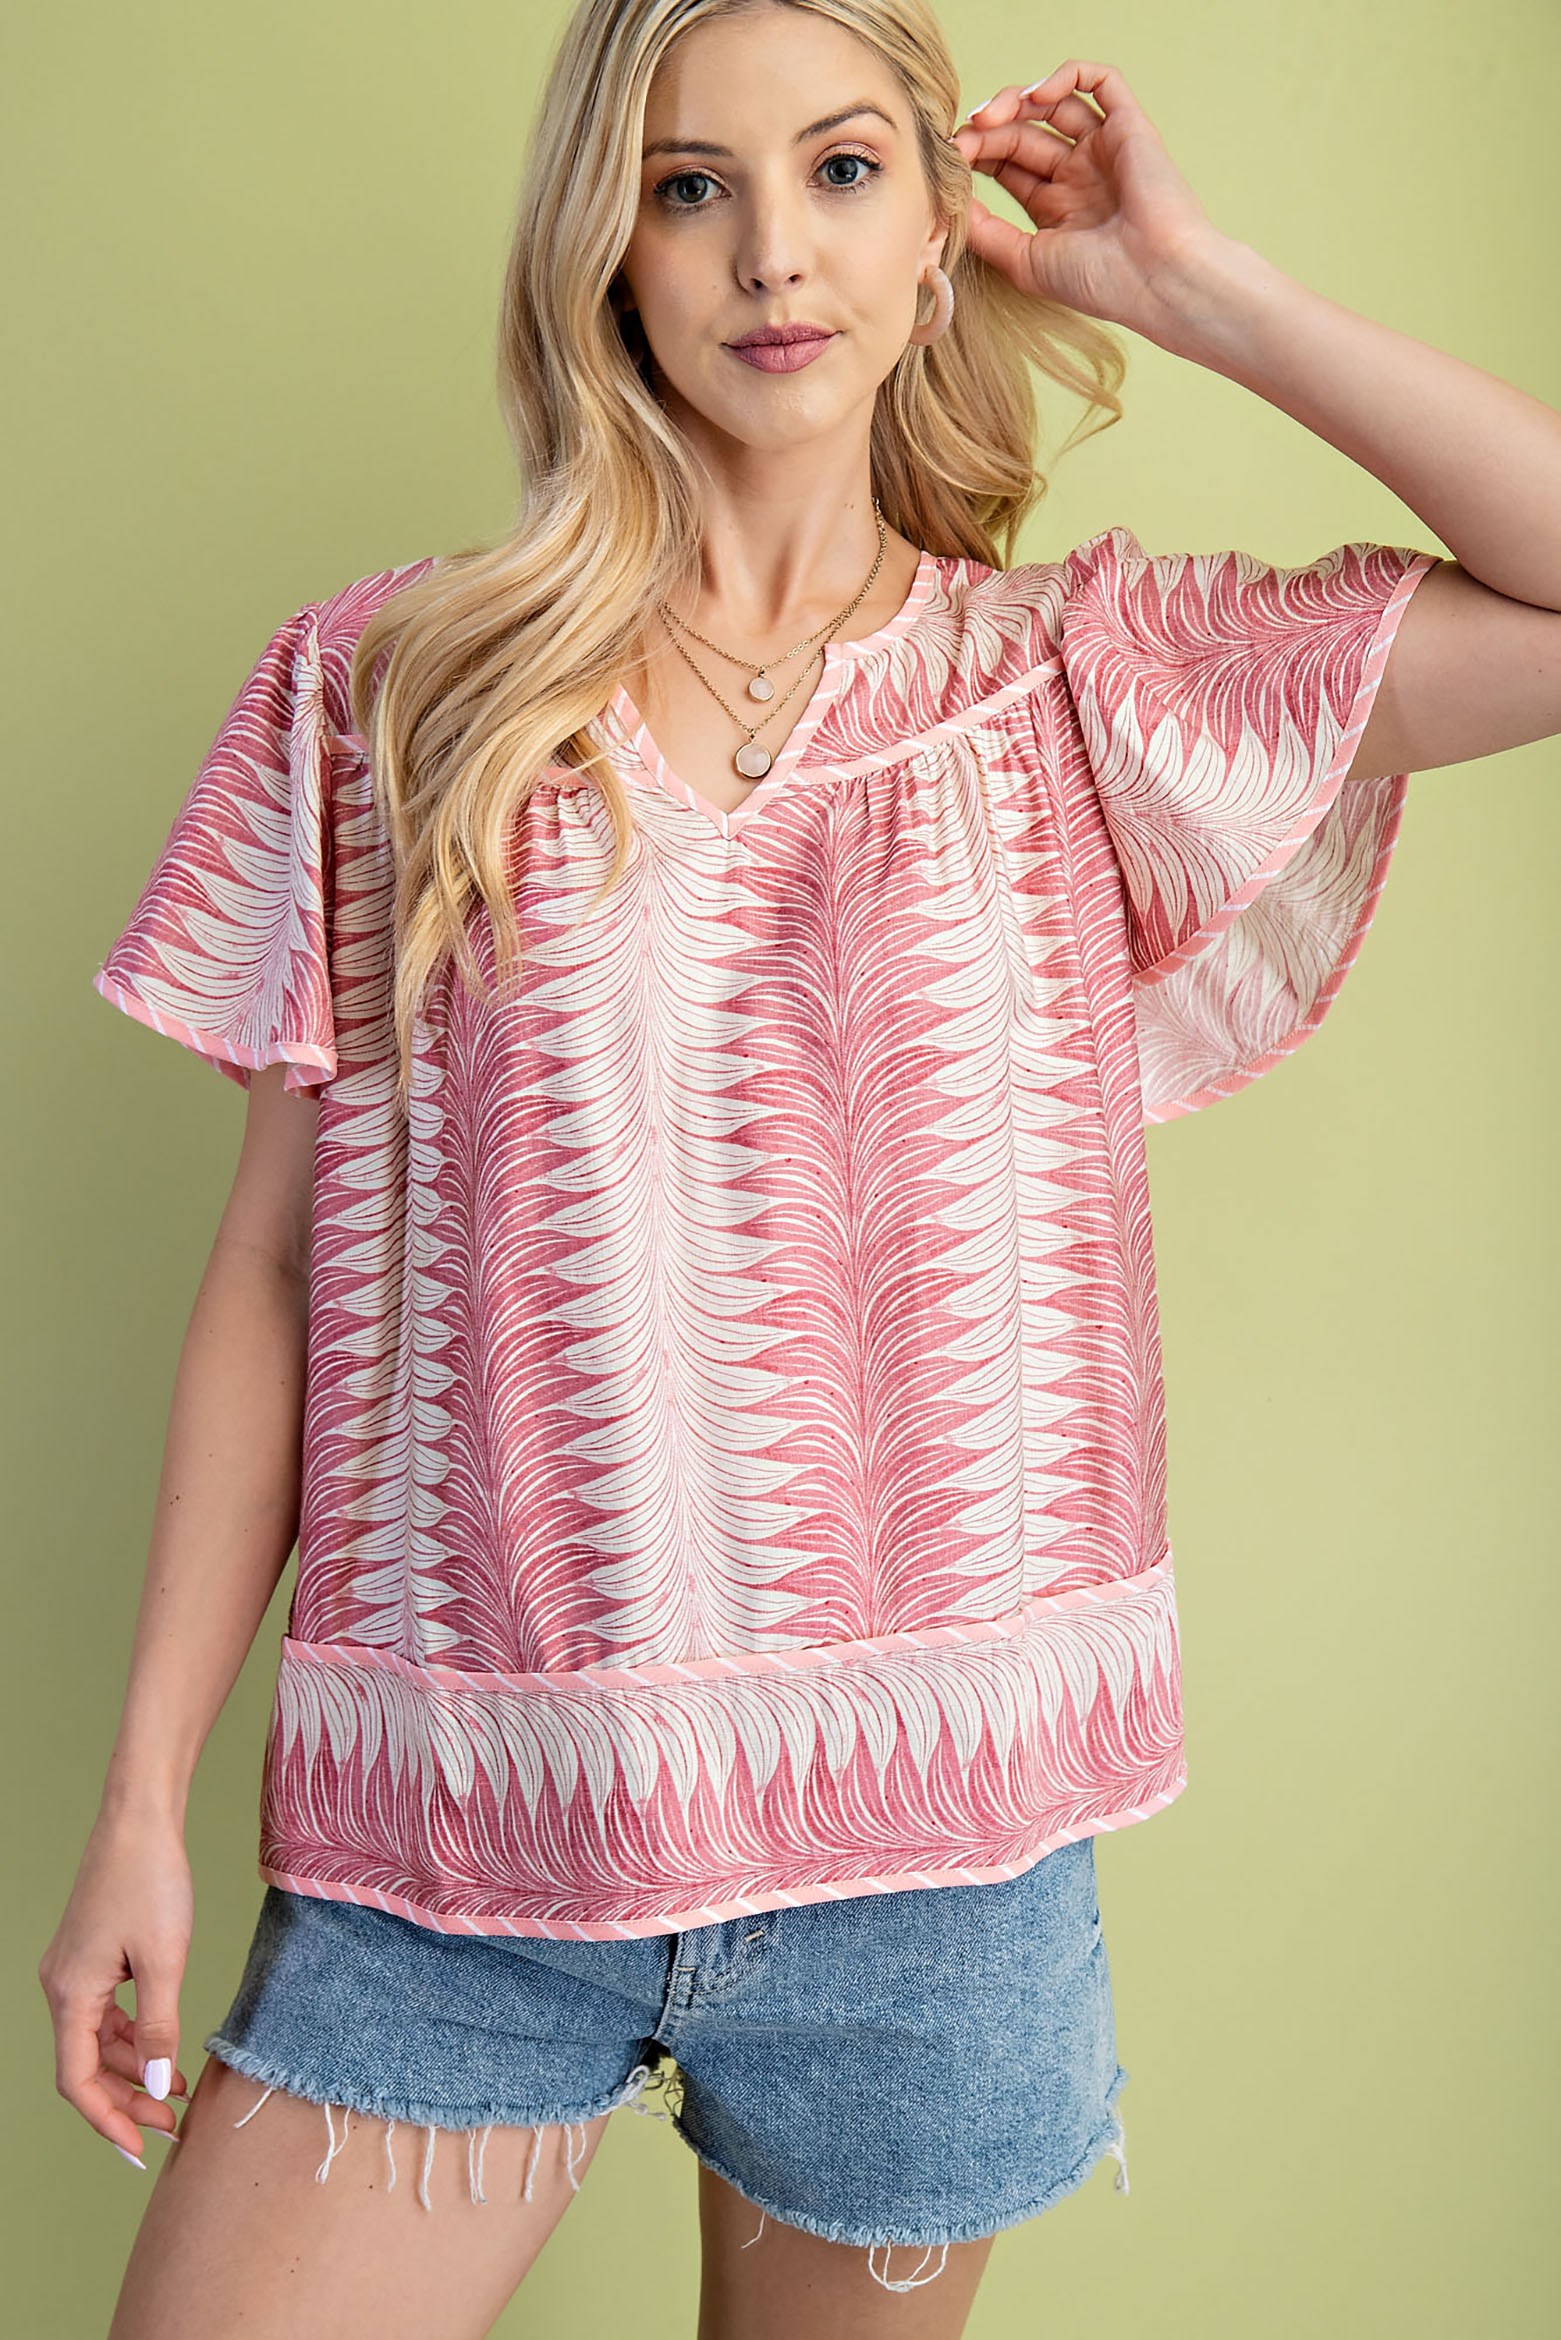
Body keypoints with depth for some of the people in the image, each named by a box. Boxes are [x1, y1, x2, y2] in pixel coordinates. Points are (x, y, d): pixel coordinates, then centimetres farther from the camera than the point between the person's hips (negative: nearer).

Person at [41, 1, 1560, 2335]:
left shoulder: (1077, 681, 2)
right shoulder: (386, 691, 1)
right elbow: (274, 1272, 1)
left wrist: (1200, 287, -2)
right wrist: (144, 1797, 0)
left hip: (920, 1840, 1)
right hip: (453, 1841, 0)